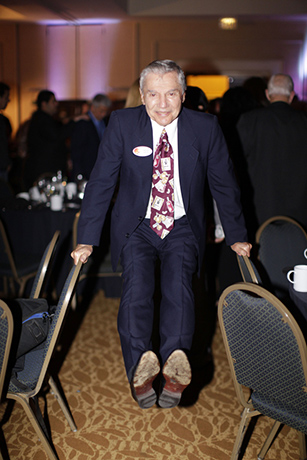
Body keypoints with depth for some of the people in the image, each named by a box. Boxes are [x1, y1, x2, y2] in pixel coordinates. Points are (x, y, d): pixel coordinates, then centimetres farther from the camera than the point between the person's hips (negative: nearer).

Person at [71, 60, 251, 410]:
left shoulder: (205, 127, -4)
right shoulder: (122, 124, -5)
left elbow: (224, 185, 6)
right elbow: (100, 182, -3)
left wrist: (237, 236, 7)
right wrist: (86, 240, -7)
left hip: (183, 227, 0)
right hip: (137, 226, 0)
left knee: (178, 280, -28)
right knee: (136, 281, -27)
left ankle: (174, 365, -37)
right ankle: (140, 370, -36)